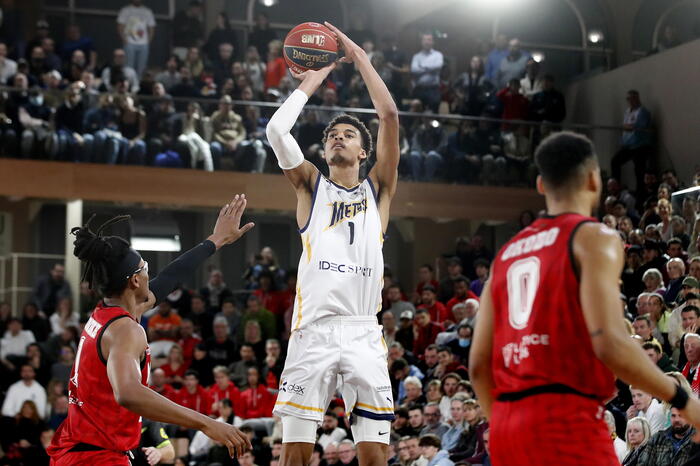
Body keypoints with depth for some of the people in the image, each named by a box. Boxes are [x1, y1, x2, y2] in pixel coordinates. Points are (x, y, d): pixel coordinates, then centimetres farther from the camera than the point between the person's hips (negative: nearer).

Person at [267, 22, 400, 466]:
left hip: (363, 333, 0)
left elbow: (390, 116, 5)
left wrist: (359, 57, 9)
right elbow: (276, 129, 0)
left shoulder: (378, 189, 16)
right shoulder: (311, 185, 16)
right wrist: (311, 83, 11)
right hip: (313, 330, 0)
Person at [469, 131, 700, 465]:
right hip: (566, 420, -8)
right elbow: (610, 344, -16)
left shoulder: (507, 254, 19)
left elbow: (479, 365, 15)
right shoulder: (593, 237, -2)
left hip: (507, 427, 8)